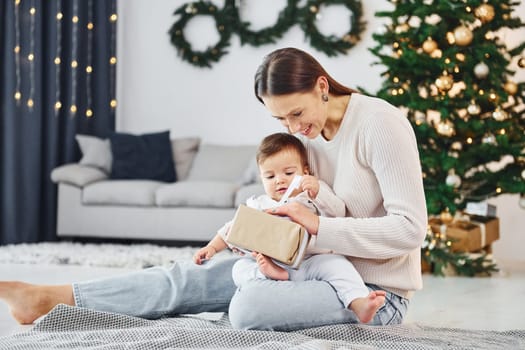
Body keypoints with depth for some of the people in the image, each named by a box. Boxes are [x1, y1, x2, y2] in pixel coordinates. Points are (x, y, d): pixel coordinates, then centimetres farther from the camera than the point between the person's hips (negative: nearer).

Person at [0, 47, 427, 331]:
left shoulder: (380, 123, -18)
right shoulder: (311, 133, 7)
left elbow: (409, 228, -23)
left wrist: (319, 225, -26)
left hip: (376, 291, -7)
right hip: (325, 267, 7)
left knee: (248, 306, -31)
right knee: (191, 278, -1)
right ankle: (51, 297, 0)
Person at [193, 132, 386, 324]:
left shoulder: (314, 194, 14)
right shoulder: (258, 205, 22)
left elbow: (338, 212, -3)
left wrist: (317, 193, -19)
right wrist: (212, 247, 19)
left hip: (312, 262, -3)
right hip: (272, 263, 3)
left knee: (336, 263, -32)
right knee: (240, 268, -20)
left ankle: (359, 304, -49)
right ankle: (269, 273, -48)